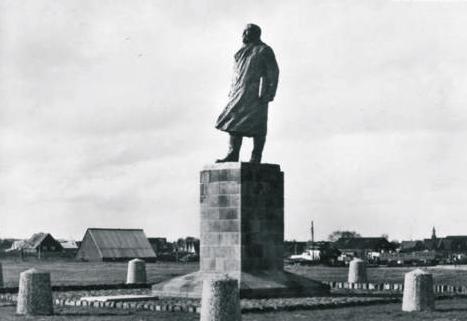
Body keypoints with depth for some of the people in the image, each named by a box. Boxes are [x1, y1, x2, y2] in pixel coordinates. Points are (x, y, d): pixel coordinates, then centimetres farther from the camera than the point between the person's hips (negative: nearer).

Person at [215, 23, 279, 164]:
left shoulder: (264, 50, 0)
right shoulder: (244, 52, 22)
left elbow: (273, 72, -7)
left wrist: (267, 94, -16)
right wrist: (232, 93, 13)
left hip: (257, 94, -7)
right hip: (241, 94, 7)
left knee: (257, 126, -8)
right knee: (234, 122, -2)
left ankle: (256, 158, -7)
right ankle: (233, 155, -4)